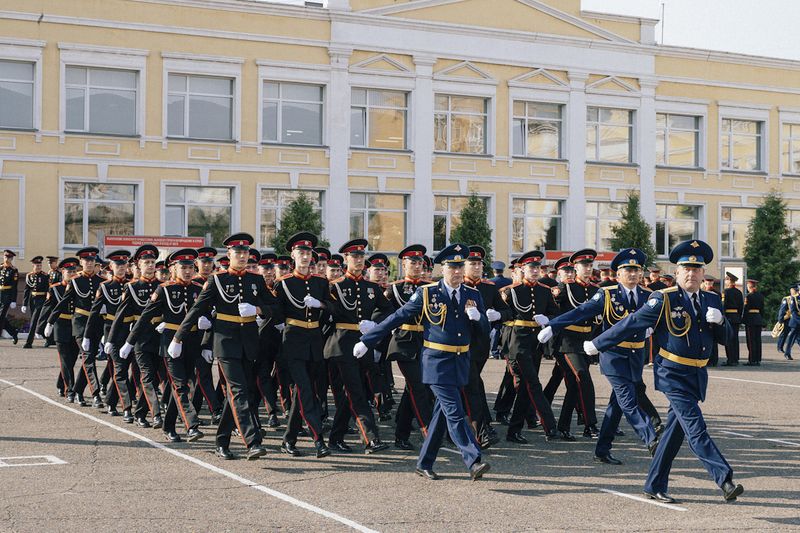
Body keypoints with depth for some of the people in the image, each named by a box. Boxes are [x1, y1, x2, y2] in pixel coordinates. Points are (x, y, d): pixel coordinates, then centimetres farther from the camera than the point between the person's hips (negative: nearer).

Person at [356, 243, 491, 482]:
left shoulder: (473, 295, 7)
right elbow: (396, 318, -2)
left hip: (461, 363, 5)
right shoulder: (427, 293, -5)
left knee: (442, 413, 10)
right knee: (454, 412, -12)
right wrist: (366, 341, -2)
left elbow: (485, 330, 10)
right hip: (437, 363, -5)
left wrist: (476, 316, -13)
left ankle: (424, 464, 20)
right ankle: (474, 462, -15)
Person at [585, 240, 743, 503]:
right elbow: (630, 324, -4)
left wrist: (719, 320, -10)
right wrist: (597, 344, 0)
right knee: (695, 428, -15)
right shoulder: (663, 300, -9)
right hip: (673, 375, -6)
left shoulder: (712, 301, 9)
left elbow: (725, 338, 12)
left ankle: (655, 486, 19)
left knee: (675, 430, 10)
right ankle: (725, 481, -20)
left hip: (698, 376, 6)